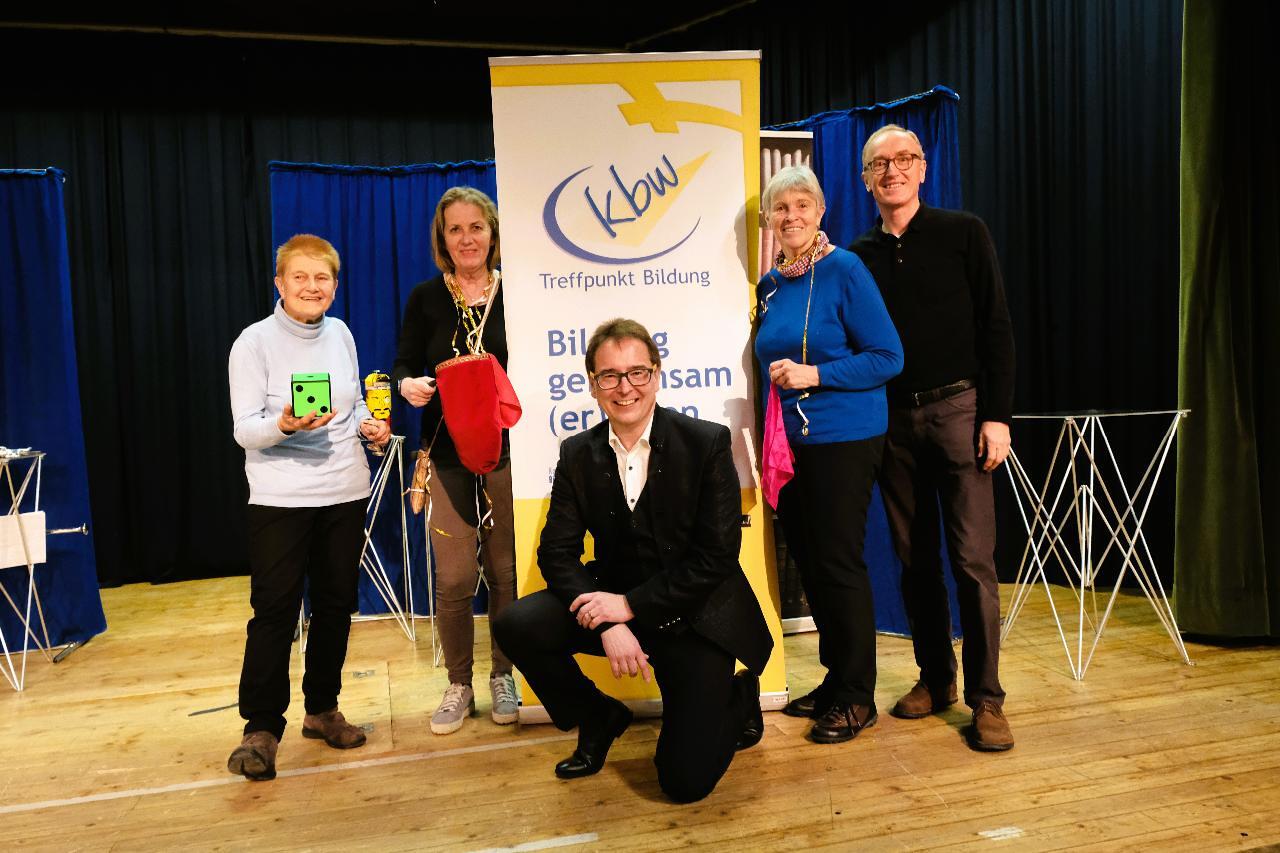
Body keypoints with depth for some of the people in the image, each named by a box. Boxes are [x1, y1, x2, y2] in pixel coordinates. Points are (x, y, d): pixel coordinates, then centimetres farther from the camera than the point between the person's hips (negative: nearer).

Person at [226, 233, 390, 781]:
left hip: (346, 492, 5)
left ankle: (323, 709, 27)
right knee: (274, 611, -6)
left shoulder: (340, 334, 9)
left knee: (336, 604, 12)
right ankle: (262, 729, 4)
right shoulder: (255, 342, -7)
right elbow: (244, 429, -11)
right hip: (280, 496, -5)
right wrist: (284, 425, -31)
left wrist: (370, 426, -1)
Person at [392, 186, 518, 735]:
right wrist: (408, 384, -18)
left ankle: (503, 677, 24)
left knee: (506, 570, 6)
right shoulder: (427, 298, 4)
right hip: (447, 454, 0)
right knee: (454, 577, -1)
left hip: (507, 449, 0)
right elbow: (403, 365, 5)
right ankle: (458, 685, 18)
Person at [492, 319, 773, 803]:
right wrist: (609, 625, -22)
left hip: (695, 617, -3)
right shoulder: (577, 454, -2)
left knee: (686, 780, -11)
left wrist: (632, 604, -20)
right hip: (615, 604, 4)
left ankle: (738, 697, 23)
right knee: (516, 625, -20)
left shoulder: (707, 442, -12)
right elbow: (557, 551, -6)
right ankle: (598, 719, 7)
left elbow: (718, 556, -15)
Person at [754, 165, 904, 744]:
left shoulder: (844, 271, -9)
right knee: (807, 562, 12)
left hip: (843, 441, -7)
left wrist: (814, 375, -20)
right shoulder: (770, 284, 10)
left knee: (838, 565, -1)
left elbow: (887, 357, -13)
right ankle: (834, 679, 28)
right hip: (789, 442, 7)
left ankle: (857, 698, 14)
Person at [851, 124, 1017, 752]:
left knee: (972, 559, -6)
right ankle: (935, 678, 22)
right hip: (892, 419, 3)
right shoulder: (859, 255, 11)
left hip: (958, 409, -3)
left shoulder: (963, 234, 3)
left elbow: (995, 328, -1)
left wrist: (997, 415, -9)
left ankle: (986, 699, 4)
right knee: (914, 560, 8)